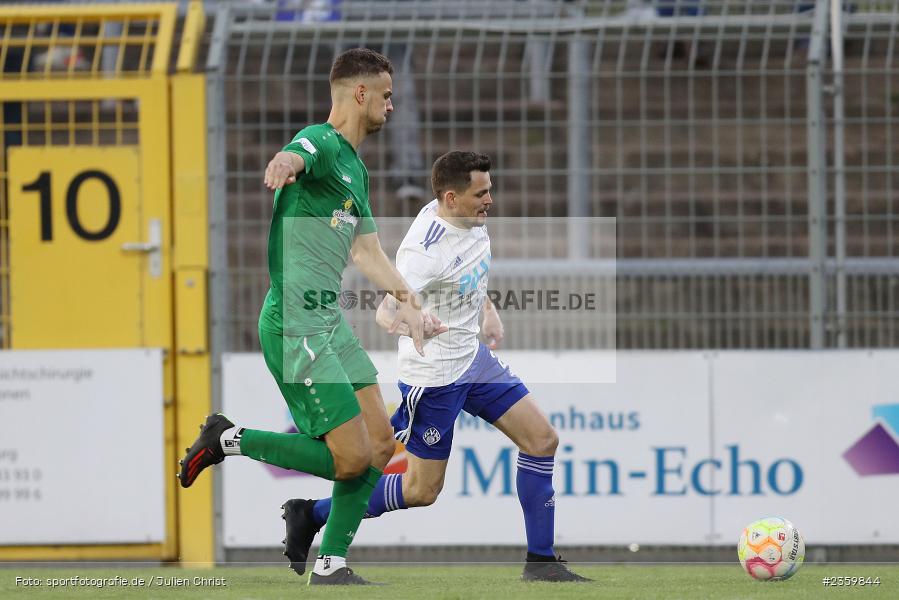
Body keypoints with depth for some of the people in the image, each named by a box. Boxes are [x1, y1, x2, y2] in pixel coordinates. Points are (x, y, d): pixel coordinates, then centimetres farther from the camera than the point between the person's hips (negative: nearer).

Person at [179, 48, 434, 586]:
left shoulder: (355, 168, 20)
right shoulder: (321, 143, -11)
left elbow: (366, 249, 25)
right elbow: (293, 158, -36)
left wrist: (405, 295, 8)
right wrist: (283, 166, -61)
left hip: (331, 321, 10)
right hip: (296, 326, -10)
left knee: (380, 445, 6)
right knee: (351, 459, -12)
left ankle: (331, 564, 13)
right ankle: (229, 440, 2)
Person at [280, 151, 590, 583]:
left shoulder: (471, 219, -2)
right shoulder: (427, 250, -29)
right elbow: (387, 309, -38)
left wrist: (490, 312, 16)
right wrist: (407, 324, -59)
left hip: (472, 357, 9)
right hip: (434, 374, -9)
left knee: (542, 440, 1)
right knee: (422, 491, 0)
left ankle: (540, 562, 9)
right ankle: (311, 515, 16)